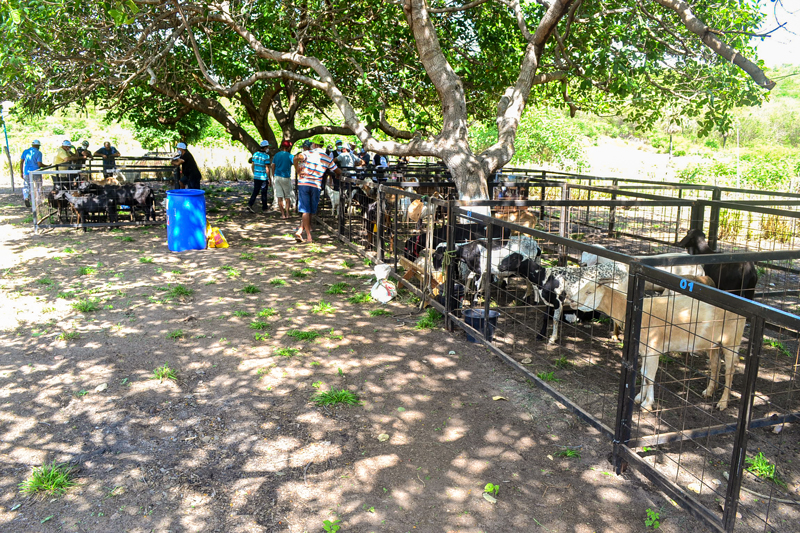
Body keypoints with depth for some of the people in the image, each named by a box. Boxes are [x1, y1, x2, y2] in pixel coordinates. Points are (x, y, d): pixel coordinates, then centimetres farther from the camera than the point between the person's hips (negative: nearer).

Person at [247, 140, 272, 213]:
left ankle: (250, 205, -4)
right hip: (264, 177, -5)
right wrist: (269, 179, -9)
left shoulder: (255, 154, 3)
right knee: (264, 193, 6)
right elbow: (267, 169, -16)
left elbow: (252, 165, 10)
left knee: (255, 191, 11)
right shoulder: (266, 156, -16)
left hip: (256, 177, 5)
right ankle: (264, 208, 16)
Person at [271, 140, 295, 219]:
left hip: (277, 177, 3)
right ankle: (287, 213, 4)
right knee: (287, 196, 8)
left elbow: (273, 167, 11)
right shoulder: (290, 156, -5)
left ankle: (282, 214, 1)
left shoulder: (276, 155, 8)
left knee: (279, 197, 3)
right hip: (286, 177, -3)